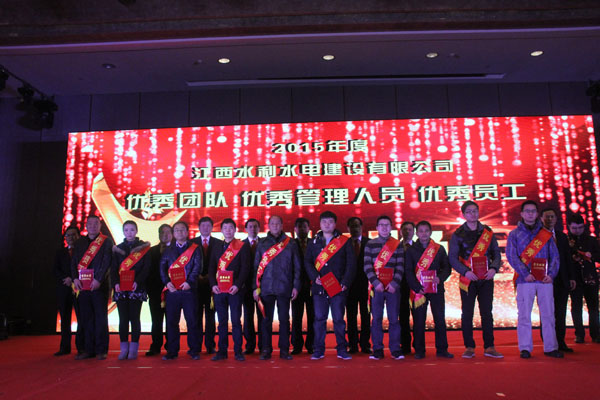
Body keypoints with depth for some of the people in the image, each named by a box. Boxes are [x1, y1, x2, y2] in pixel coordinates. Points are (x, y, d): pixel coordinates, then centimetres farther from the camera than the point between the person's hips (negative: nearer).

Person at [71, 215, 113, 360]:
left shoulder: (106, 242, 1)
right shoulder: (79, 242, 16)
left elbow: (107, 262, -7)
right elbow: (74, 261, 11)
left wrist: (98, 280, -16)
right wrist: (75, 278, -4)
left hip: (99, 286, -4)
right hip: (83, 285, 4)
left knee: (100, 318, -1)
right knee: (86, 318, 8)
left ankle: (101, 350, 6)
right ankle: (89, 349, 16)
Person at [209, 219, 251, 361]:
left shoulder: (243, 246, 1)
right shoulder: (217, 248, 15)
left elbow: (245, 267, -5)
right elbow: (211, 268, 13)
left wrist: (237, 285, -15)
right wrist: (213, 284, -3)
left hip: (235, 289, -4)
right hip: (219, 289, 4)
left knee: (236, 320, 0)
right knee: (222, 321, 8)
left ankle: (238, 351, 8)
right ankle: (222, 351, 15)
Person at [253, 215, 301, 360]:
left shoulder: (290, 244, 6)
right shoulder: (262, 244, 9)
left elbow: (296, 266, 7)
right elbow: (256, 266, 8)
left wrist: (295, 286, 0)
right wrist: (255, 287, 2)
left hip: (284, 287, -1)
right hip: (266, 287, 1)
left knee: (284, 319, 3)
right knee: (266, 319, 5)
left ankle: (284, 350, 12)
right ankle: (266, 350, 14)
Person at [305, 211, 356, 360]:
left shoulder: (344, 241, 5)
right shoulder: (313, 242, 12)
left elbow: (351, 263, 0)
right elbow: (307, 261, 6)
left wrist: (345, 282, -10)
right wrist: (314, 277, -11)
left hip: (338, 287, -1)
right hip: (319, 287, 2)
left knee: (339, 319, 3)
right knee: (319, 318, 4)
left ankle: (342, 349, 14)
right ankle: (318, 350, 13)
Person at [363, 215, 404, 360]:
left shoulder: (398, 245, 8)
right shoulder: (370, 244, 8)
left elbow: (400, 266, 2)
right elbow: (367, 266, 1)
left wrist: (394, 283, -11)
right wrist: (376, 282, -11)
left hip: (393, 287, 0)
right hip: (376, 287, 0)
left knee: (394, 318, 3)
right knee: (376, 319, 3)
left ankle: (395, 349, 12)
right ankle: (377, 349, 10)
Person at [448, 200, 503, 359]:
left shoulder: (487, 232, 9)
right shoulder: (458, 234, 0)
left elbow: (496, 253, 9)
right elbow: (452, 257, -4)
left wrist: (494, 268, -9)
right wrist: (465, 271, -17)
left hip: (486, 279, 2)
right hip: (468, 279, -2)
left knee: (487, 314, 5)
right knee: (467, 314, 2)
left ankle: (489, 347, 14)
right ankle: (469, 347, 12)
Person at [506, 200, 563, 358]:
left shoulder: (546, 234, 13)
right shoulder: (514, 234, 7)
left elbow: (554, 256, 9)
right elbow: (511, 256, -3)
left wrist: (551, 274, -6)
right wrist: (525, 274, -14)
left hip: (545, 280, 2)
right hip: (524, 280, -2)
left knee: (548, 314, 5)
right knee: (524, 315, 0)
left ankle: (551, 347, 14)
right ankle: (525, 348, 7)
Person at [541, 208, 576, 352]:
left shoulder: (562, 236, 15)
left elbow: (568, 258, 16)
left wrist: (571, 277, 9)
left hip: (561, 281, 5)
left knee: (560, 313, 8)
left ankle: (561, 342, 16)